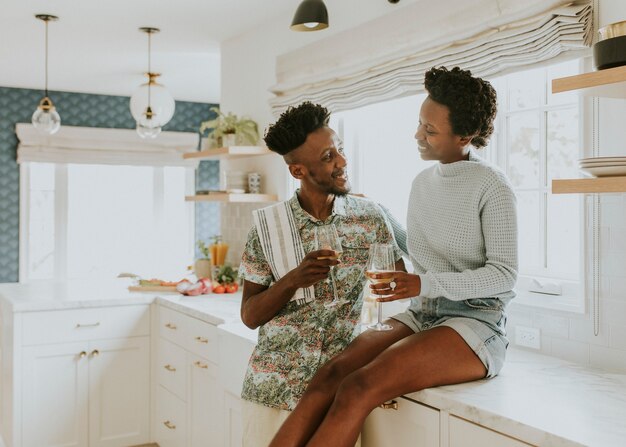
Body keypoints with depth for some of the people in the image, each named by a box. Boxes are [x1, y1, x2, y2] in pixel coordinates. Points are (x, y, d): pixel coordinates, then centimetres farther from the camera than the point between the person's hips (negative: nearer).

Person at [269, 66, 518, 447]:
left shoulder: (493, 187, -7)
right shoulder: (422, 182, 12)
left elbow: (504, 275, -11)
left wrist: (425, 284, -21)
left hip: (476, 323, -6)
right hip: (422, 317, 6)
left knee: (358, 390, -29)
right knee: (331, 375, -23)